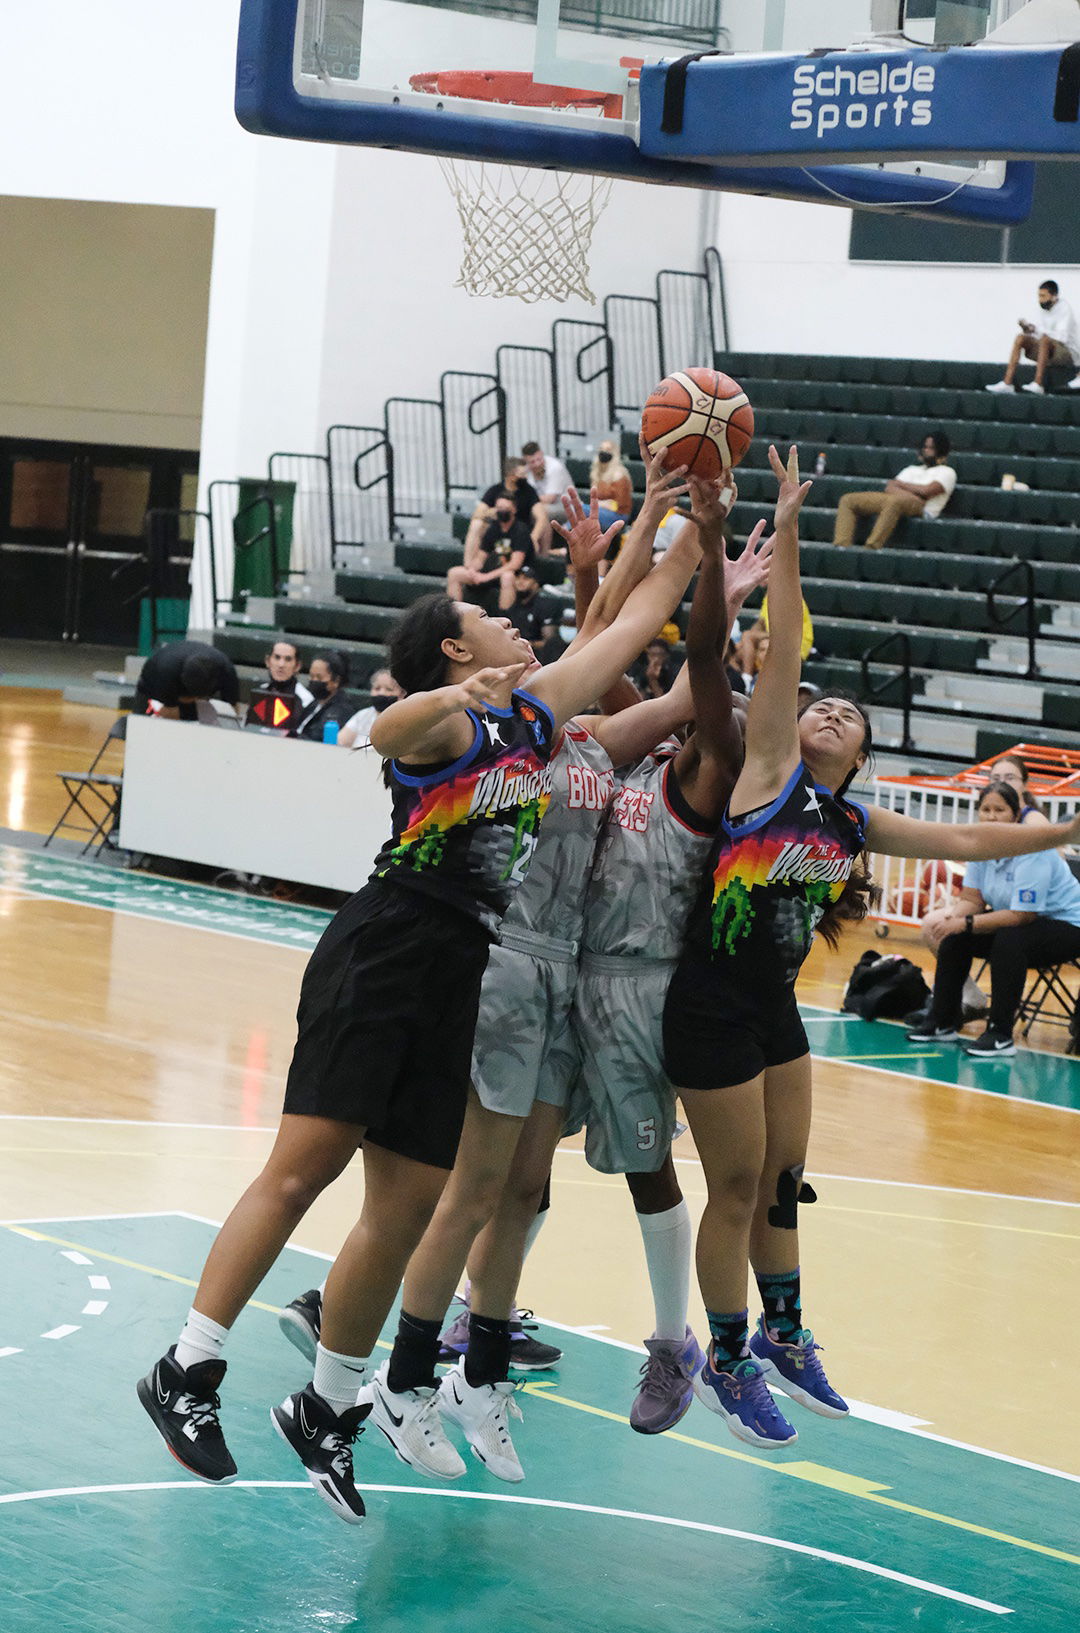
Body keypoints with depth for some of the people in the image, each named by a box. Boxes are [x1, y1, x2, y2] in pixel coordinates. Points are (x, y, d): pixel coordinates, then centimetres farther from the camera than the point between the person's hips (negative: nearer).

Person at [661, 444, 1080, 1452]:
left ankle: (783, 1336, 34)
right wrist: (785, 532, -19)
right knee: (738, 1188, 2)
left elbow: (964, 840, 19)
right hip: (711, 1011, -6)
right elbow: (784, 647, -14)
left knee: (783, 1181, 16)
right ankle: (726, 1362, 15)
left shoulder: (855, 826, 9)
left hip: (775, 1012, 6)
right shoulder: (770, 771, -7)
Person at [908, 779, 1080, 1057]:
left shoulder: (1032, 851, -27)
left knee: (1009, 939, -35)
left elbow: (1021, 916, -30)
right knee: (954, 936, -6)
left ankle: (1000, 1035, -29)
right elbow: (971, 899, -1)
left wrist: (967, 923, -30)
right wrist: (953, 918, -24)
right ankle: (942, 1023, 5)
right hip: (1019, 920, 8)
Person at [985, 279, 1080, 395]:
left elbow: (1062, 337, -26)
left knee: (1044, 339, -34)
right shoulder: (1043, 309, 6)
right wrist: (1027, 329, -14)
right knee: (1021, 338, -8)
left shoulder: (1064, 308, -14)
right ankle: (1007, 383, -18)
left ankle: (1038, 385, -39)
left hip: (1070, 354, -7)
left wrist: (1037, 329, -30)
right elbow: (1036, 333, 7)